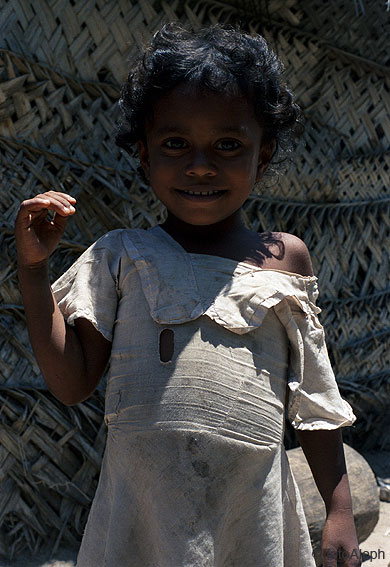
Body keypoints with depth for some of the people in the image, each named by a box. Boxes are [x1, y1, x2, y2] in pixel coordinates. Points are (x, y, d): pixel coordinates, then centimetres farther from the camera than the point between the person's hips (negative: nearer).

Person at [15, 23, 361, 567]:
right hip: (138, 516, 0)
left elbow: (313, 394, 9)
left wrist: (340, 511, 9)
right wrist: (33, 267, -4)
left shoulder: (284, 258, 4)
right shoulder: (120, 257, 3)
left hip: (252, 521, 1)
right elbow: (72, 383, 1)